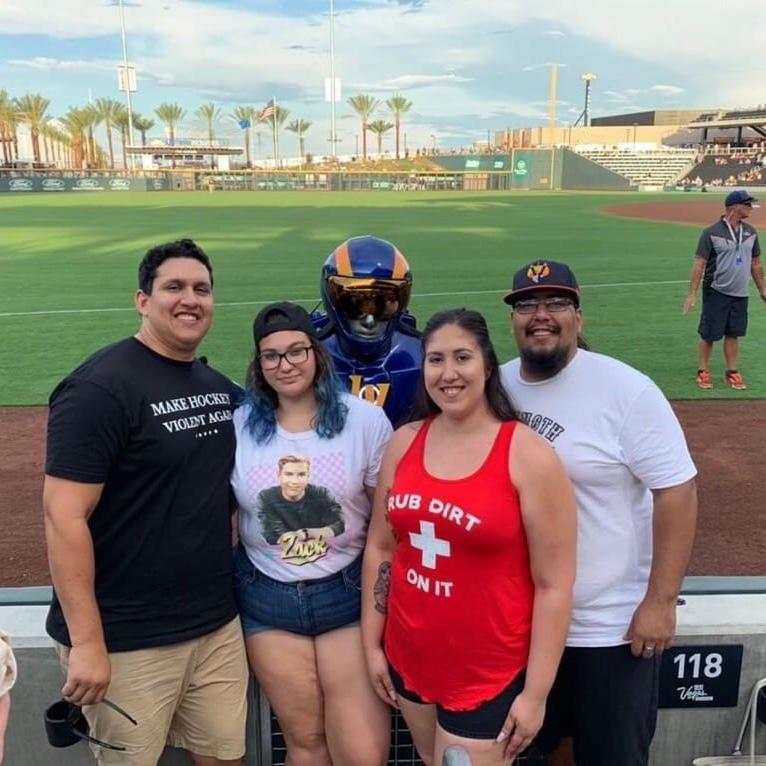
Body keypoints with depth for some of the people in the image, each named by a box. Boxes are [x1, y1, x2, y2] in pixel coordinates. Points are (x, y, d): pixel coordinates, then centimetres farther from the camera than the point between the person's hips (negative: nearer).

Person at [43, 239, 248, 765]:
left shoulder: (221, 387, 7)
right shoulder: (100, 387, -14)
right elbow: (65, 516, -18)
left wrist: (226, 577, 11)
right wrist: (86, 642, -19)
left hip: (218, 626, 6)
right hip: (127, 640, -6)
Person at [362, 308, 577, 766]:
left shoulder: (529, 456, -15)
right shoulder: (405, 442, -2)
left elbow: (554, 585, -13)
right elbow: (380, 548, 7)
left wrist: (536, 692, -11)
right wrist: (371, 643, 8)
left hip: (489, 674, -5)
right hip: (407, 659, 5)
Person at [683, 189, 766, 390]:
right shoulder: (712, 232, -11)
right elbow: (699, 264, -12)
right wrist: (692, 294, -17)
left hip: (740, 294, 5)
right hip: (716, 293, -5)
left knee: (733, 334, 11)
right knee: (708, 334, 1)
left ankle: (731, 373, 20)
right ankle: (702, 372, 13)